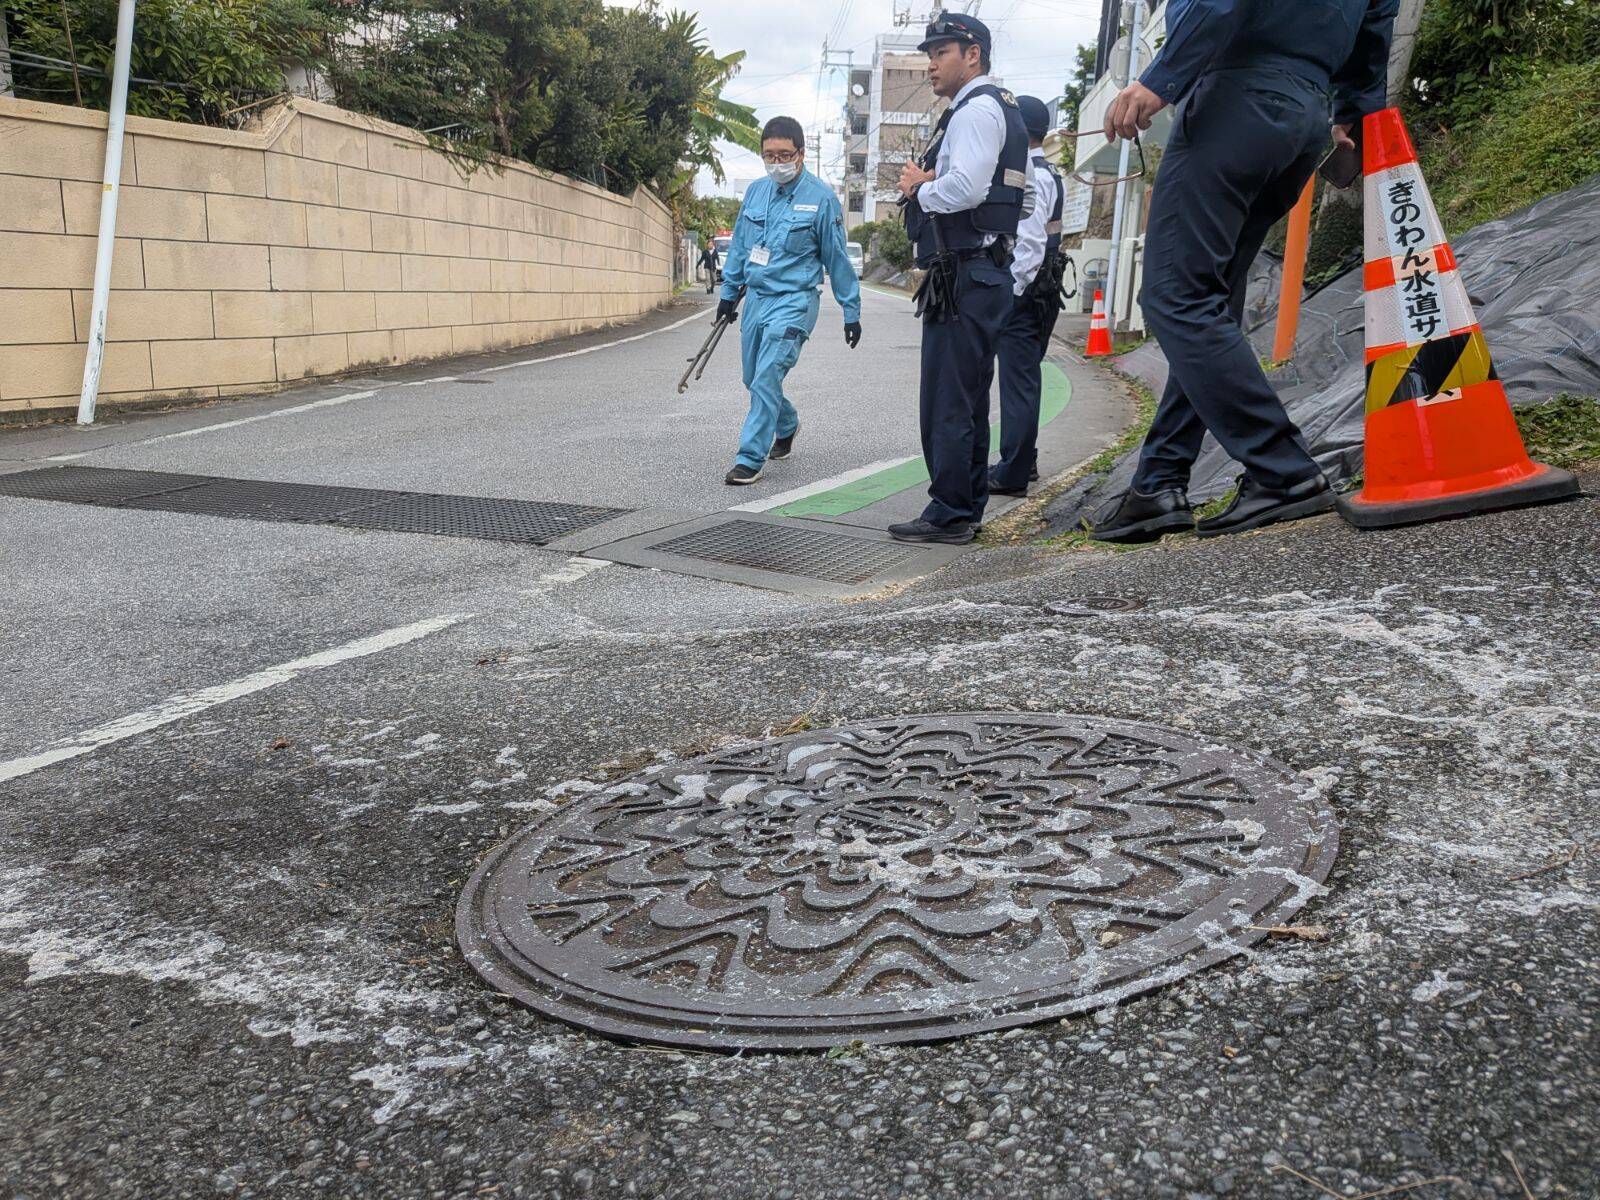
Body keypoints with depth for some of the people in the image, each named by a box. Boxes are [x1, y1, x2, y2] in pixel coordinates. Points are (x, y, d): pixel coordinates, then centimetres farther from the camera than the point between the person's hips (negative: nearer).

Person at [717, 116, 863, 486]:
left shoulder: (821, 197, -8)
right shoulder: (756, 191, 6)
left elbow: (837, 258, -3)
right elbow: (739, 245, 17)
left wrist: (851, 312, 0)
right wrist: (729, 292, 20)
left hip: (794, 300, -6)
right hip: (756, 297, 6)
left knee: (767, 377, -17)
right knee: (753, 378, 16)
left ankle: (751, 458, -12)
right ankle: (787, 427, 43)